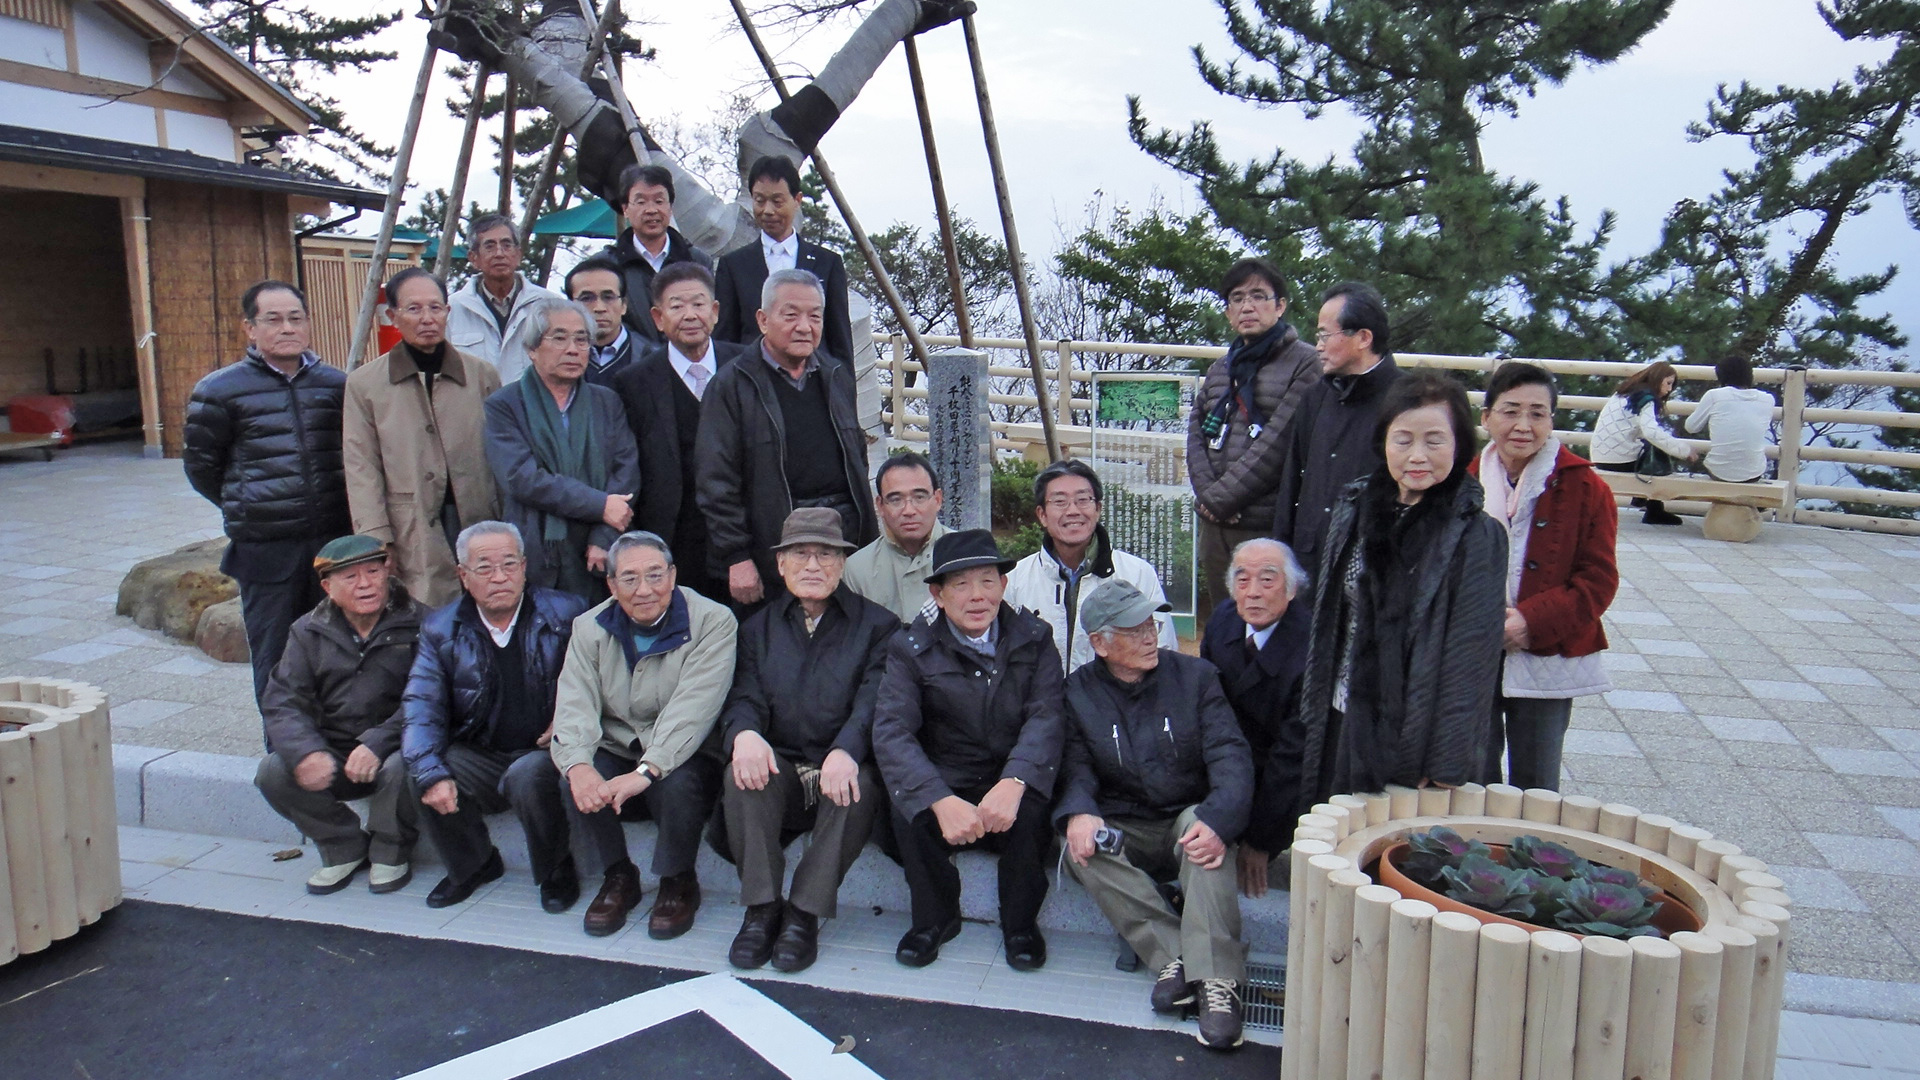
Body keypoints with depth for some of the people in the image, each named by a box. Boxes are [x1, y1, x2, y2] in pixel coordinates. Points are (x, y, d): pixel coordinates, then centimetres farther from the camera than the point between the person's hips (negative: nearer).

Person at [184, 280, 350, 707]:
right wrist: (243, 508, 9)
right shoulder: (220, 391, -1)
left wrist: (330, 507, 11)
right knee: (275, 663, 5)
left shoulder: (337, 384, 7)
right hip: (265, 548, -2)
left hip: (334, 542, 3)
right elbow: (200, 464, 8)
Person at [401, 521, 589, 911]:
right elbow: (422, 708, -5)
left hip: (546, 752, -3)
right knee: (419, 776, -23)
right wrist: (432, 774, -20)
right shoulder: (441, 630, 3)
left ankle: (556, 872, -3)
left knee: (528, 777, -35)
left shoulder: (565, 614, -3)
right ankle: (472, 865, 7)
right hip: (480, 758, 3)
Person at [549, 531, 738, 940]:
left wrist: (646, 771, -35)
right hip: (616, 753, 4)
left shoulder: (712, 622, -10)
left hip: (681, 761, -3)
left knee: (677, 785, -34)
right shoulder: (591, 628, 4)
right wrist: (579, 765, -29)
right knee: (574, 782, -25)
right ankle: (618, 875, 4)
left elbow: (692, 710, -22)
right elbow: (574, 705, -9)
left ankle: (678, 882, -3)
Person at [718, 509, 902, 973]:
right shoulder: (757, 627, 16)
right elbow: (744, 699, 2)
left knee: (859, 786, -34)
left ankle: (805, 913, -21)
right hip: (780, 767, 2)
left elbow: (874, 702, -8)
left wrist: (846, 751, -30)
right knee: (742, 775, -29)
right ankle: (761, 909, -19)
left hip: (844, 768, -2)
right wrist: (745, 733, -24)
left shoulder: (877, 625, 7)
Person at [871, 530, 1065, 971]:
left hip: (1014, 783, 0)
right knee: (908, 806, -30)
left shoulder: (1033, 638, 0)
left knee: (1033, 804, -31)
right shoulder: (911, 648, -4)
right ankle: (935, 916, -2)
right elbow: (891, 732, -18)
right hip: (947, 781, 0)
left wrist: (1014, 784, -33)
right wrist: (942, 801, -35)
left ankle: (1020, 920, -3)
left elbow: (1047, 718, -12)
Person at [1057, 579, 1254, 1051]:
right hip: (1123, 830, 1)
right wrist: (1078, 811, -30)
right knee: (1081, 845, -29)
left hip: (1186, 822, -1)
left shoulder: (1194, 676, 0)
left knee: (1205, 825, -34)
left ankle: (1216, 979, -40)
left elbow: (1229, 754, -10)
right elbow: (1074, 764, -6)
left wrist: (1219, 818, -30)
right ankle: (1178, 956, -31)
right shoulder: (1077, 691, 2)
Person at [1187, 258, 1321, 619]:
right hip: (1215, 526, 6)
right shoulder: (1221, 369, 17)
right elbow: (1196, 431, 11)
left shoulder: (1305, 363, -5)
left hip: (1269, 525, -6)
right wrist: (1207, 493, -6)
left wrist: (1219, 498, -11)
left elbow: (1279, 443, -13)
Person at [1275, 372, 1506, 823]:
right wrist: (1313, 715, 11)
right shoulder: (1355, 508, 5)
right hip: (1342, 727, 5)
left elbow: (1471, 660, -12)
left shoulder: (1476, 536, -11)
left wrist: (1446, 766, -14)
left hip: (1414, 735, -5)